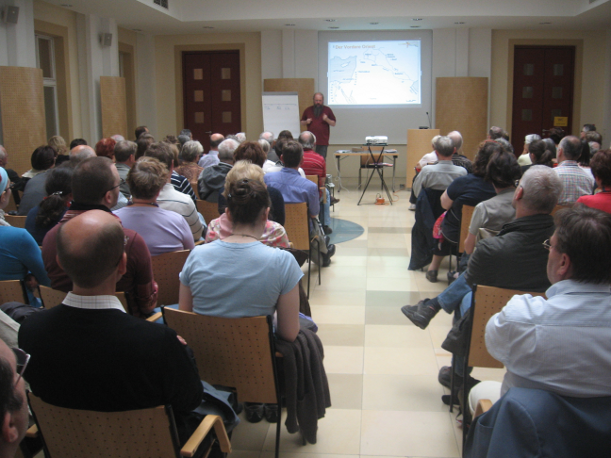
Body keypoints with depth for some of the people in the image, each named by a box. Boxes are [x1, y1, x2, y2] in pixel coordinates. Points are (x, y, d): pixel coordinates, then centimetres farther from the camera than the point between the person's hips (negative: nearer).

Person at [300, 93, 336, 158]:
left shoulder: (327, 110, 6)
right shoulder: (308, 110, 11)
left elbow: (333, 123, 6)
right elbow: (302, 123, 17)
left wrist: (327, 119, -13)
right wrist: (306, 122, -5)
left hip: (323, 141, -2)